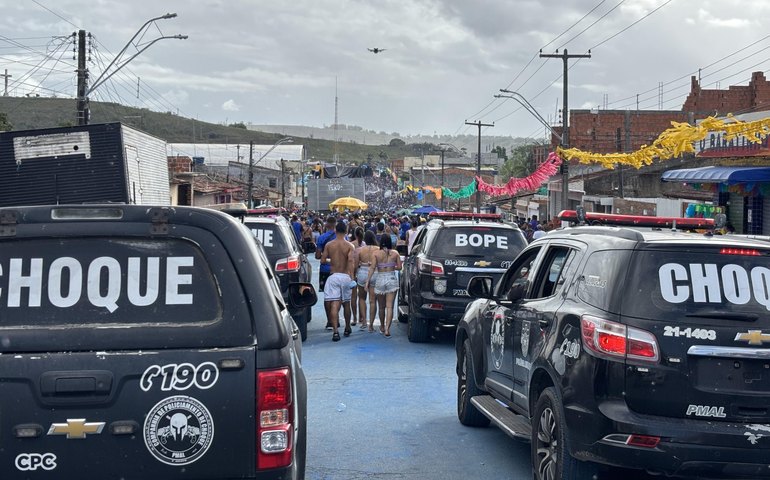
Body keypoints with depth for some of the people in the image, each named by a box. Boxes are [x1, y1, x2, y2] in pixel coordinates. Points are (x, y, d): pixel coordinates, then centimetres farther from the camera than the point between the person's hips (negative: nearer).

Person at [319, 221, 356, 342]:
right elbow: (350, 261, -16)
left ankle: (335, 330, -19)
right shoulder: (349, 246, -3)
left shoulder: (329, 245, 1)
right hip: (345, 276, 1)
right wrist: (352, 277, -18)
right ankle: (347, 328, 31)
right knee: (346, 303, 16)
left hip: (333, 276, -1)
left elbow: (322, 261, 1)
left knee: (334, 304, -6)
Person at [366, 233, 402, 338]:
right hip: (392, 279, 0)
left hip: (380, 279, 0)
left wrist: (368, 280, -6)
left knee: (381, 306, 17)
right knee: (389, 306, -3)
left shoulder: (376, 254, -4)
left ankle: (382, 327, 33)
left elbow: (372, 268, -9)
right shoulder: (395, 253, -1)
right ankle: (387, 329, -13)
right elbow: (399, 267, 2)